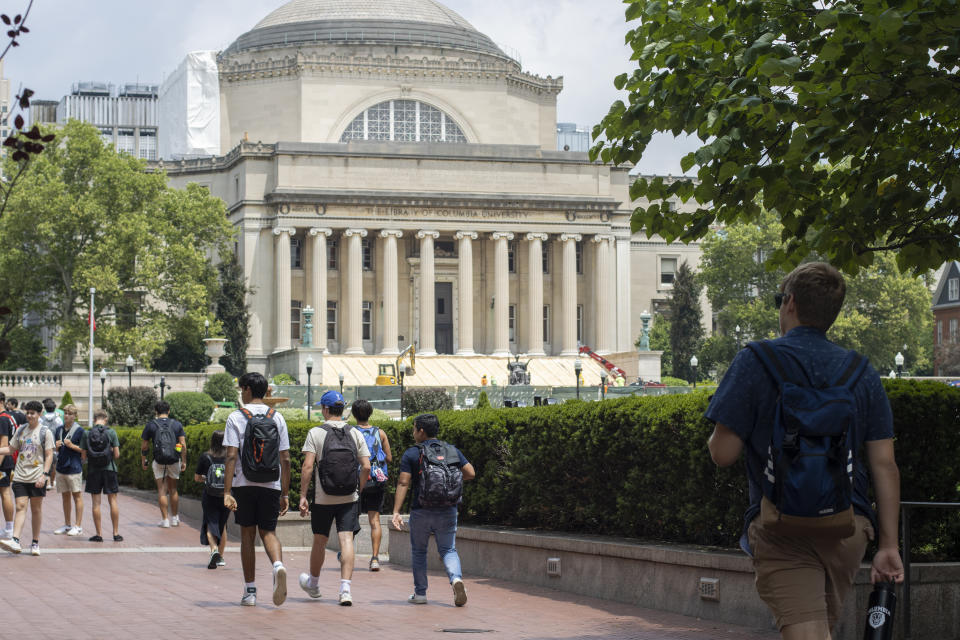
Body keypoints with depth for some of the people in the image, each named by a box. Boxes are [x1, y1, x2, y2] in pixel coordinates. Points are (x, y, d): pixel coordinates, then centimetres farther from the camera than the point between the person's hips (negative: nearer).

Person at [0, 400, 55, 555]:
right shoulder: (20, 430, 12)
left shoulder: (45, 432, -1)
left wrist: (44, 474, -13)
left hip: (37, 478, -3)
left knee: (36, 510, 5)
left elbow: (49, 455, -4)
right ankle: (15, 541, -19)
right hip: (20, 477, 3)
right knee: (20, 507, -8)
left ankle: (35, 543, 13)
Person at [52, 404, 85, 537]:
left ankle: (78, 526, 2)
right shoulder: (59, 429, 10)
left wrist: (72, 445, -18)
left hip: (74, 467, -6)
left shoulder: (79, 430, -7)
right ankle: (67, 525, 21)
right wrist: (56, 445, -2)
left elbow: (84, 450, -7)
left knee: (77, 496, -1)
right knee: (65, 496, 12)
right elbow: (55, 448, 19)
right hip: (61, 466, 6)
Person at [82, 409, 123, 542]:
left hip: (93, 471, 1)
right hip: (109, 469, -1)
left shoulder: (87, 434, -3)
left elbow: (84, 456, -1)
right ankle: (116, 533, 8)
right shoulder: (111, 432, -5)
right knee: (113, 501, 7)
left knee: (96, 503, 5)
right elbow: (117, 454, -6)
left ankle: (99, 534, 6)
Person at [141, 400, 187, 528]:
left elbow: (144, 446, 2)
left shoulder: (151, 425, 0)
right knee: (173, 489, 15)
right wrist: (184, 461, 4)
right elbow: (183, 445, -3)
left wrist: (143, 460, 15)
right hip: (174, 460, 2)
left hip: (159, 461, -2)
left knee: (162, 490, 3)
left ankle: (165, 520, -1)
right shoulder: (177, 425, 3)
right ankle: (174, 518, 22)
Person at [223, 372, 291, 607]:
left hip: (244, 485, -2)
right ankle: (278, 565, -21)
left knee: (247, 535, 8)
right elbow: (285, 459, 4)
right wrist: (285, 494, 10)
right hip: (271, 485, 2)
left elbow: (231, 456, -11)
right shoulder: (277, 418, 6)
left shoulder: (236, 418, -4)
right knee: (268, 532, 10)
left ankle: (250, 592, 10)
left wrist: (227, 492, -11)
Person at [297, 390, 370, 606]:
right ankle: (345, 587, -17)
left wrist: (303, 496, -7)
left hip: (323, 499, -1)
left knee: (319, 542, 14)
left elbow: (308, 466, -12)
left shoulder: (315, 433, -5)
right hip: (349, 498, 1)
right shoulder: (355, 434, 3)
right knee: (346, 539, -3)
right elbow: (366, 467, -1)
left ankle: (313, 583, 33)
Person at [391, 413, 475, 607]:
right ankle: (456, 578, -21)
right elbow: (471, 473, 1)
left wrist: (396, 512, -13)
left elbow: (403, 483, -11)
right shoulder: (452, 451, 5)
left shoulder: (411, 454, -4)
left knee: (418, 551, 14)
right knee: (448, 550, 7)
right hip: (447, 511, 2)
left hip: (421, 511, -2)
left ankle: (420, 593, 16)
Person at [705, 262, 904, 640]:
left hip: (784, 527, -5)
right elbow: (885, 464, 4)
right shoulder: (863, 374, 9)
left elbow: (722, 453, -8)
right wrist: (888, 545, 7)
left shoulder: (756, 362, -4)